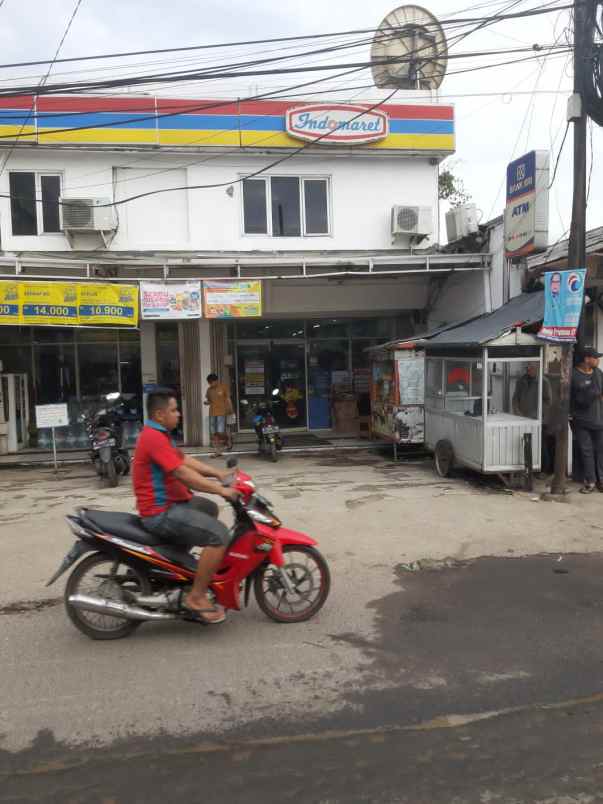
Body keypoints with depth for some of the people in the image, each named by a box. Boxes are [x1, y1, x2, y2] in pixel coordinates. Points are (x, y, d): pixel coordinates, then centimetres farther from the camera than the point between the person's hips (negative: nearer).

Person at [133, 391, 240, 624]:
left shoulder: (158, 435, 14)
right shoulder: (154, 438, -20)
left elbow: (185, 460, 16)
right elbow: (183, 474, -26)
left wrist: (218, 474, 8)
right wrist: (220, 490, -23)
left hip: (168, 504, 11)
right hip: (161, 513, -11)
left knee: (210, 508, 30)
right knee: (219, 535, -21)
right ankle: (196, 597, -12)